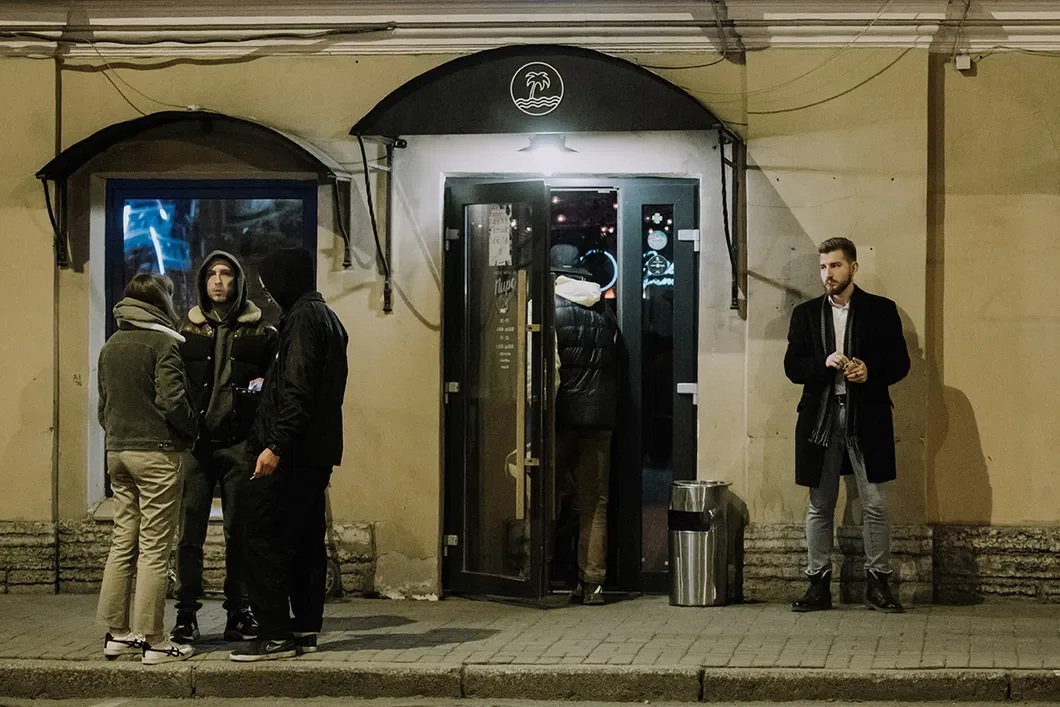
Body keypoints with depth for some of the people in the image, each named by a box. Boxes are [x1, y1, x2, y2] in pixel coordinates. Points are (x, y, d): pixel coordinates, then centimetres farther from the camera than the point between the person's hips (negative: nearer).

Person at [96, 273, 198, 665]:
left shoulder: (110, 346, 13)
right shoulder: (163, 343, -10)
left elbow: (103, 402, 17)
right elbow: (172, 401, -17)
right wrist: (194, 431, -1)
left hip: (118, 452, 7)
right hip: (157, 453, -7)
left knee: (123, 542, 12)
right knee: (155, 548, -4)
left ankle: (117, 632, 14)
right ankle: (152, 640, -3)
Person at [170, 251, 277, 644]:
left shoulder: (261, 332, 6)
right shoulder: (189, 330, 10)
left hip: (240, 444, -1)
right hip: (197, 442, 1)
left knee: (240, 532, 4)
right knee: (190, 531, -1)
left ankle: (239, 613, 12)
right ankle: (186, 615, 5)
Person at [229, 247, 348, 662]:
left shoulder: (303, 317, -12)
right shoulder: (327, 318, 19)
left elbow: (297, 389, -21)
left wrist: (276, 445, -24)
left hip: (291, 454, -10)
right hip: (317, 451, 10)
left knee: (264, 541, -8)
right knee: (305, 540, 13)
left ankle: (275, 635, -10)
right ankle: (305, 628, 18)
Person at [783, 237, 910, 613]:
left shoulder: (881, 310, 5)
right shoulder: (805, 314, 11)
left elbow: (900, 363, 4)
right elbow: (793, 367, 5)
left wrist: (871, 372, -15)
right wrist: (824, 364, -13)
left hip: (867, 420, -2)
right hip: (819, 418, 2)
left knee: (875, 504, -3)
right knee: (819, 507, 5)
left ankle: (878, 583, 6)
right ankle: (818, 584, 11)